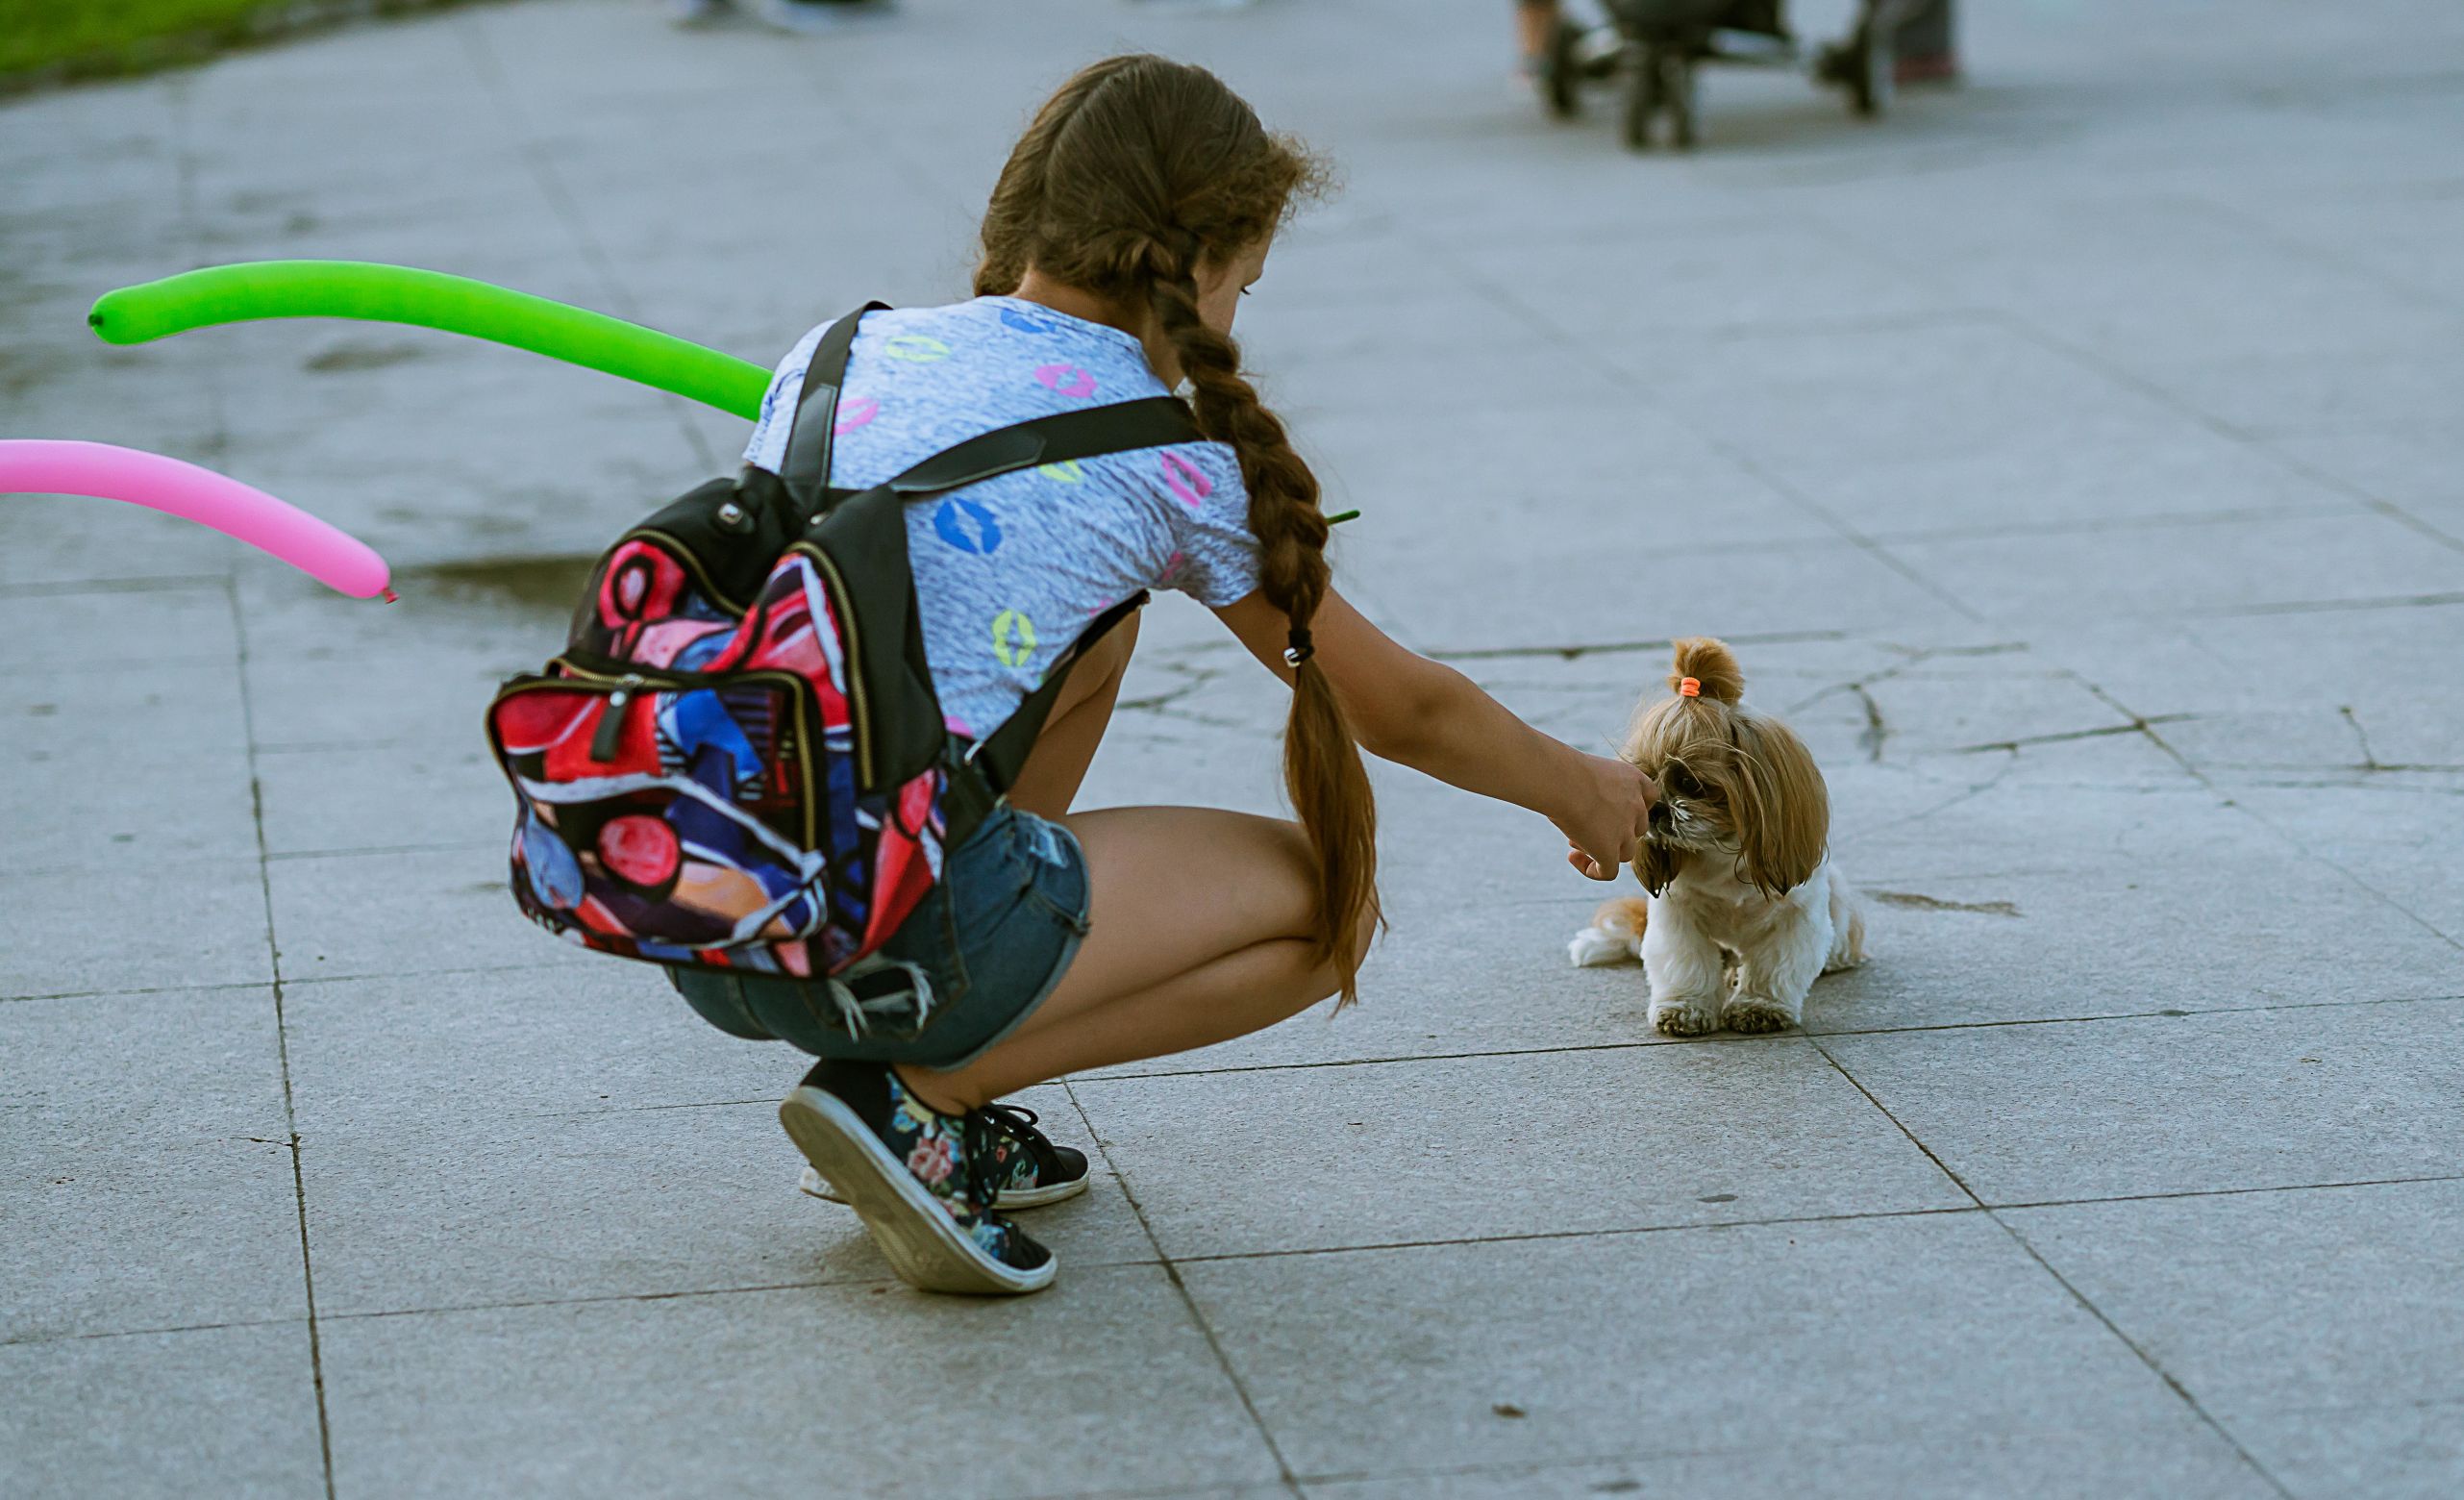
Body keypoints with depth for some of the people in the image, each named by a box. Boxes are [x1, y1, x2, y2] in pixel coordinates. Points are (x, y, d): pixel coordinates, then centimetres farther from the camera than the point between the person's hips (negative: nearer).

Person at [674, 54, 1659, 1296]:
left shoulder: (837, 350, 15)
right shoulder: (1166, 459, 2)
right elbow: (1402, 711, 15)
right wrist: (1582, 791, 34)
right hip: (890, 935, -6)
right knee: (1323, 898, 16)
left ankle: (938, 1098, 22)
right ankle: (916, 1094, 0)